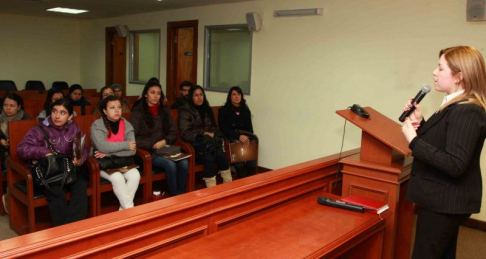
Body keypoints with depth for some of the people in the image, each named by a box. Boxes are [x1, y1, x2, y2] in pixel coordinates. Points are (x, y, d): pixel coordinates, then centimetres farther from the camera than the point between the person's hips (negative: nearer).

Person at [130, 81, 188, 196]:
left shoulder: (164, 111, 12)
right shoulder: (138, 112, -2)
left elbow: (173, 132, 12)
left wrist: (165, 141, -8)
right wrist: (152, 145, -13)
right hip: (147, 151, -4)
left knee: (184, 163, -24)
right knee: (170, 164, -30)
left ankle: (182, 195, -11)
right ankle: (175, 196, -14)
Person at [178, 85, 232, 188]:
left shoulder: (207, 109, 16)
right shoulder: (185, 111, -2)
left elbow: (213, 127, 21)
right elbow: (185, 134, -9)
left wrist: (211, 133, -3)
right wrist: (204, 134, -15)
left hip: (208, 142, 5)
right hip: (194, 144, -5)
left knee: (220, 154, -27)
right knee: (208, 158, -33)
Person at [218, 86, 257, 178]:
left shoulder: (246, 110, 15)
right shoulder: (223, 110, 3)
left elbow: (249, 127, 10)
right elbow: (224, 129, -6)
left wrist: (247, 138, -14)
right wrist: (238, 136, -20)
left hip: (244, 137, 3)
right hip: (230, 138, -3)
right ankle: (242, 179, -25)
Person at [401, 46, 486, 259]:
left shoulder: (467, 111, -23)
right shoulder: (458, 107, 9)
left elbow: (454, 165, -29)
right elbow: (436, 144, 15)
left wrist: (413, 140, -25)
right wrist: (420, 122, 1)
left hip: (444, 202, -10)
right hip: (445, 200, 10)